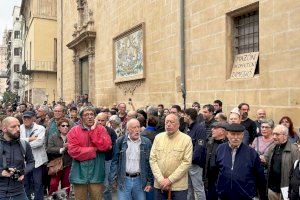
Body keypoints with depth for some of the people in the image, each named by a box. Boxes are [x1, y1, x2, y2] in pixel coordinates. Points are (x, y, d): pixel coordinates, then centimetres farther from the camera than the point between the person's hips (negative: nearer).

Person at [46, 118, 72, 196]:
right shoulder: (53, 137, 3)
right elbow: (49, 149, -9)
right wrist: (61, 149, -16)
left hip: (68, 166, 1)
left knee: (66, 186, 10)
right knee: (53, 184, -8)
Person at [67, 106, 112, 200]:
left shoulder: (101, 129, 3)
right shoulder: (74, 131, -2)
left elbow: (106, 146, -11)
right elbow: (73, 151, -14)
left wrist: (93, 131, -12)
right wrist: (95, 150, -11)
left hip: (96, 172, 1)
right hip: (80, 173, -1)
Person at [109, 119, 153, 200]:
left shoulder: (146, 142, 1)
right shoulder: (120, 141, 0)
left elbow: (149, 163, 4)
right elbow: (115, 161, 2)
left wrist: (149, 182, 2)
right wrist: (113, 179, -3)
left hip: (140, 180, 1)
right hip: (124, 180, -1)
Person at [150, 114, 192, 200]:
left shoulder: (186, 139, -6)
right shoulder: (158, 137, 4)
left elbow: (186, 162, -11)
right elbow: (152, 159, 1)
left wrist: (170, 179, -14)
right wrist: (161, 180, -9)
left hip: (179, 186, -2)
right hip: (159, 185, 3)